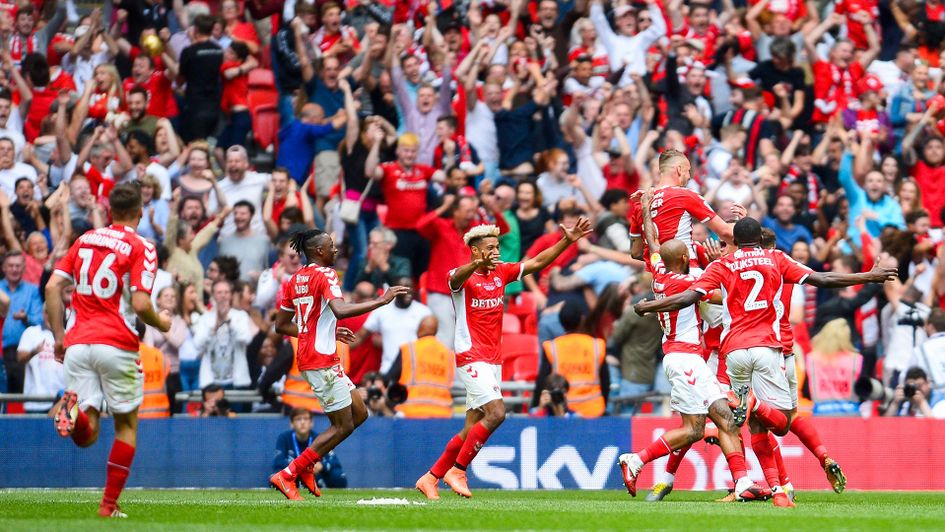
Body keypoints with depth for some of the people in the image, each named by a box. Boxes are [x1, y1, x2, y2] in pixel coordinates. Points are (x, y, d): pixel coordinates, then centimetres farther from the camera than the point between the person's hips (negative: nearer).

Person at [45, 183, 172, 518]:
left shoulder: (84, 240, 14)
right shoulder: (141, 248, -2)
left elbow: (52, 287, 8)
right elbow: (140, 304, -12)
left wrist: (59, 336, 14)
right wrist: (161, 324, 9)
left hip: (78, 344, 4)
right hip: (116, 344, -4)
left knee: (86, 436, 2)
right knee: (127, 425, 14)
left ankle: (73, 412, -33)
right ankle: (109, 505, 10)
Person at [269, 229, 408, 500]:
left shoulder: (295, 280, 14)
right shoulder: (324, 275, -12)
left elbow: (281, 325, 19)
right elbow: (340, 310, -30)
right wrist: (381, 300, -27)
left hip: (310, 356, 10)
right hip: (322, 360, -10)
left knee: (359, 413, 14)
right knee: (343, 426, -4)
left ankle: (305, 464, 13)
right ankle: (287, 475, -5)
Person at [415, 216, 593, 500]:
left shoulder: (501, 272, 11)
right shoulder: (463, 277, -9)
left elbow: (537, 262, 13)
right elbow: (458, 277, -34)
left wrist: (567, 241, 1)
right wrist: (479, 263, -56)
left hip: (493, 361, 8)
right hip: (472, 358, -8)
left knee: (473, 428, 6)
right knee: (496, 413, -20)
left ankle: (431, 478, 15)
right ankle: (457, 470, -10)